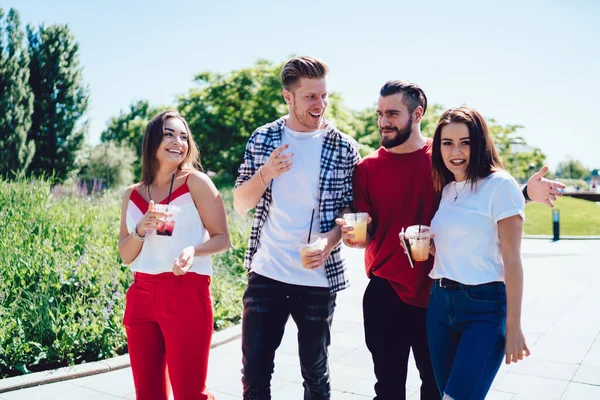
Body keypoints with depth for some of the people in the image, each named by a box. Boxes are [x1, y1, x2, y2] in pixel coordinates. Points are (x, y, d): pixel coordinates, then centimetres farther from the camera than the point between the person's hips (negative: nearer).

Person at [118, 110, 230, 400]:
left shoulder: (196, 182, -2)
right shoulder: (132, 194, 10)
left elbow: (222, 238, -2)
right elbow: (125, 256, 10)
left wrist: (193, 250, -22)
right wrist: (140, 230, -10)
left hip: (187, 294, -4)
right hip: (141, 295, 5)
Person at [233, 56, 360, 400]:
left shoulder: (344, 148, -4)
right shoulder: (263, 139, 1)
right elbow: (241, 204, 2)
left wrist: (329, 243, -20)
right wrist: (266, 173, -16)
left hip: (318, 278, -1)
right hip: (266, 274, 2)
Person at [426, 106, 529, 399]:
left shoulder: (499, 185, -10)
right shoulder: (446, 189, 11)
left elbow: (512, 260, -11)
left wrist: (513, 328, -11)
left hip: (485, 306, -7)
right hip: (440, 303, 7)